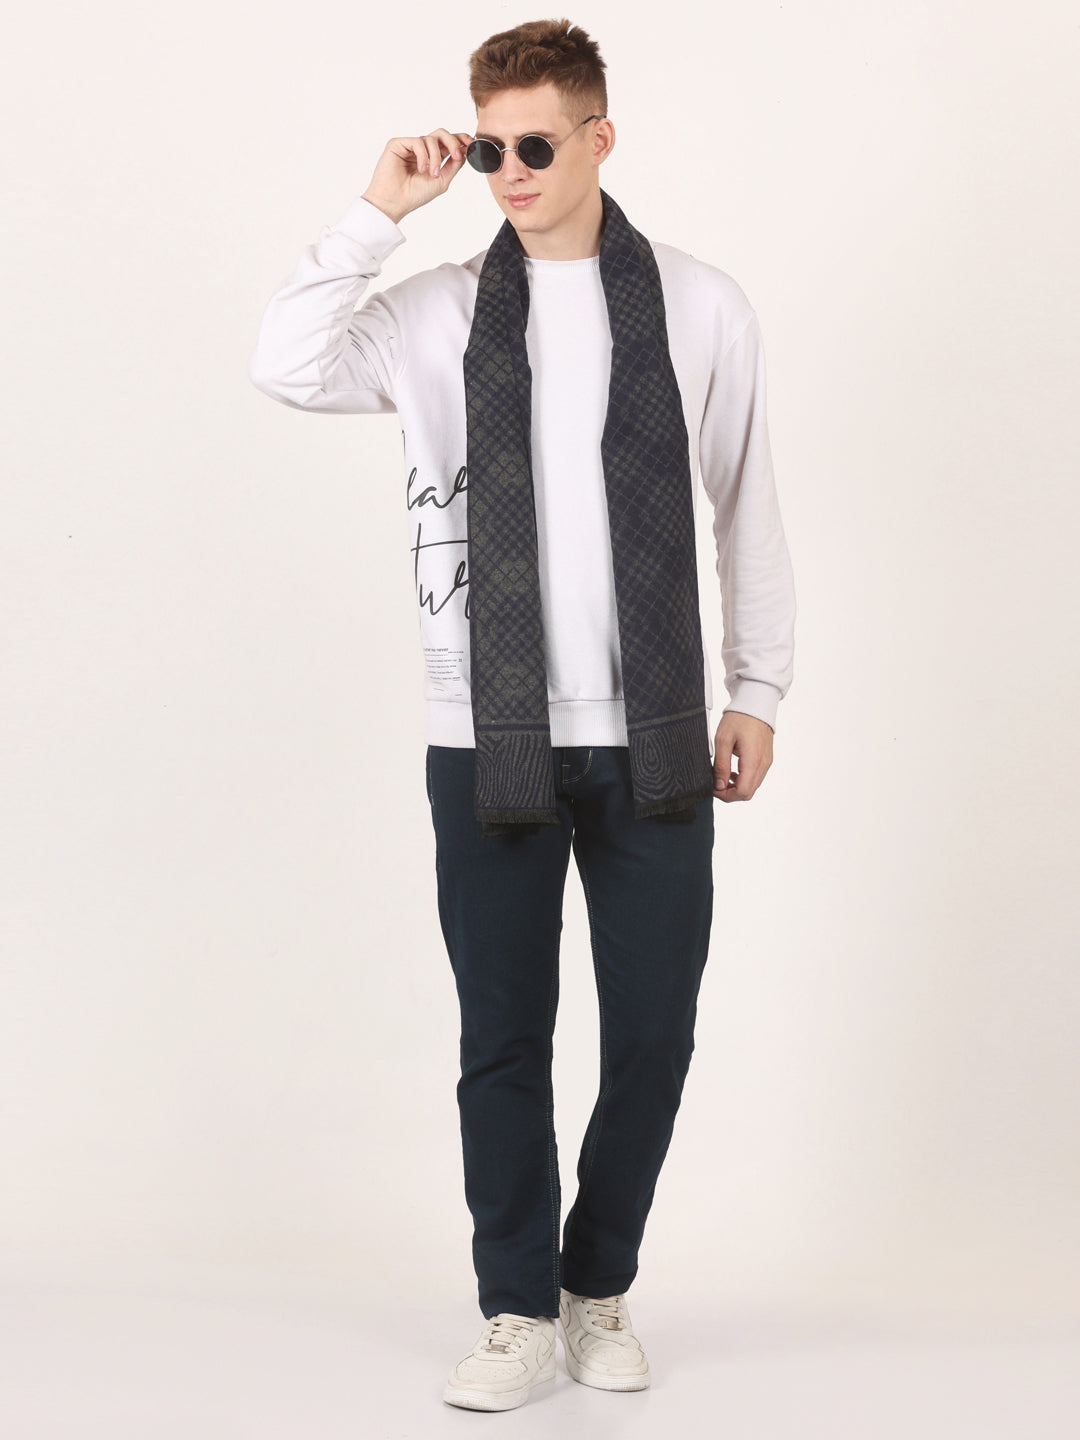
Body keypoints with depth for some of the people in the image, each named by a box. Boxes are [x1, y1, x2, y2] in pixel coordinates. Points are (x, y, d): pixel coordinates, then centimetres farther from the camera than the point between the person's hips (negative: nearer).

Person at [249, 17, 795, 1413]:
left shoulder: (701, 307, 4)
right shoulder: (439, 313, 4)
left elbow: (746, 506, 10)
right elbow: (287, 367, -9)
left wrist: (757, 689, 8)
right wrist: (375, 212, -8)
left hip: (652, 740, 0)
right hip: (487, 740, 0)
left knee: (651, 1034, 7)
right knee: (503, 1038, 5)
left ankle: (601, 1290, 26)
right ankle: (518, 1311, 19)